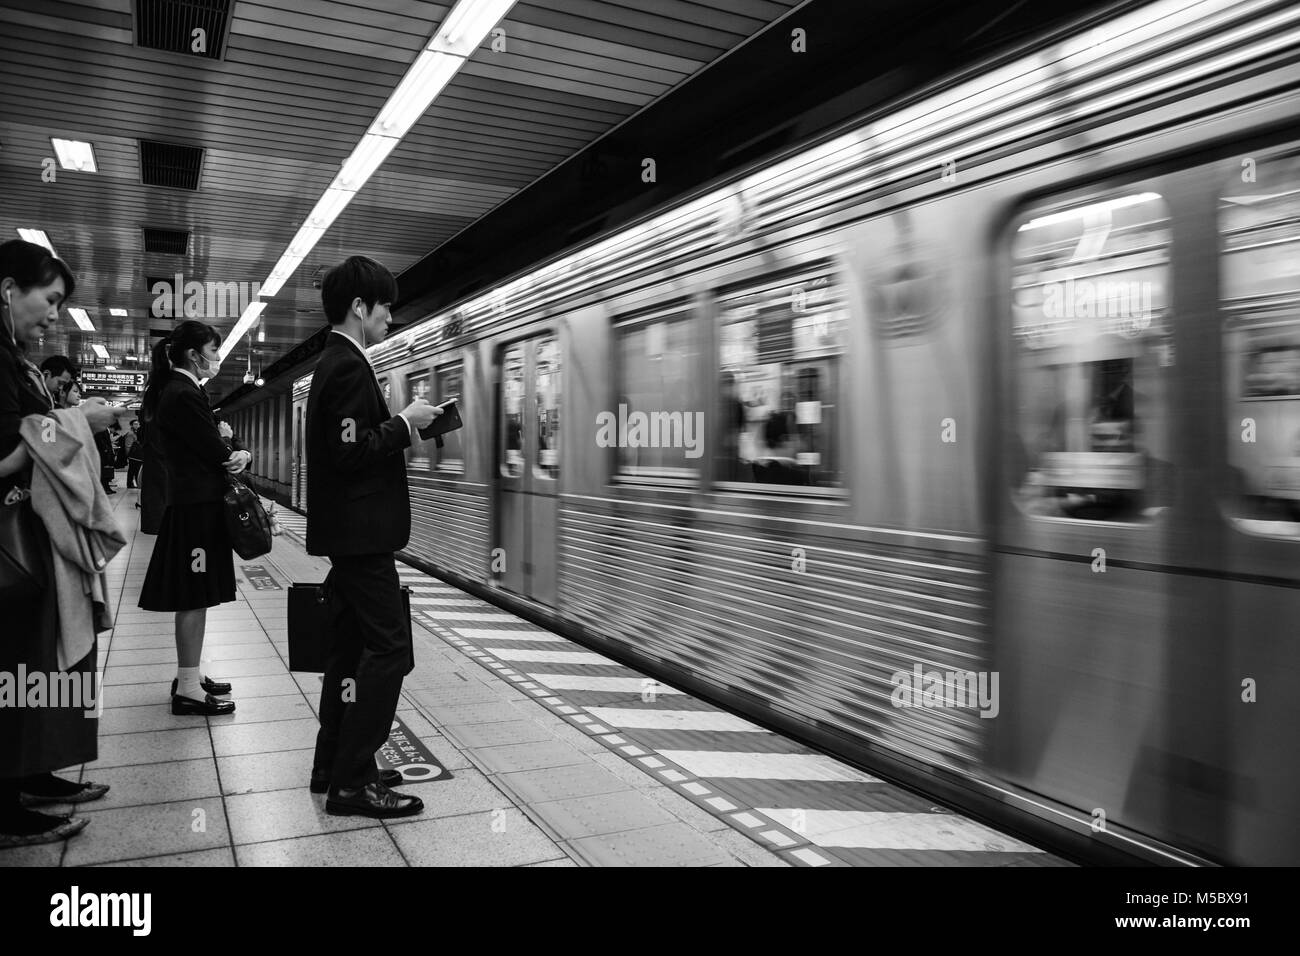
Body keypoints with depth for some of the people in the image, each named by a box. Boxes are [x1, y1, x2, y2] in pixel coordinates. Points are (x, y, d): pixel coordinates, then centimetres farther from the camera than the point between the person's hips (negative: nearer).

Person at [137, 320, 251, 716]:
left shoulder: (174, 390, 15)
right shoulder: (184, 395, -17)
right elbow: (216, 453, -18)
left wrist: (230, 454, -5)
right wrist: (240, 456, 2)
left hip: (191, 502, 10)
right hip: (198, 505, -10)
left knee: (193, 599, 15)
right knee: (194, 598, -4)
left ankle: (190, 675, 25)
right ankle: (187, 690, 3)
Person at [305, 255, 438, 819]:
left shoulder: (335, 364, 16)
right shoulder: (349, 367, -15)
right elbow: (351, 453, -22)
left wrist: (402, 425, 12)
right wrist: (404, 424, -13)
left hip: (347, 532, 11)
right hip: (360, 532, -11)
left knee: (351, 646, 15)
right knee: (389, 649, -9)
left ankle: (333, 766, 24)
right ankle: (352, 782, -4)